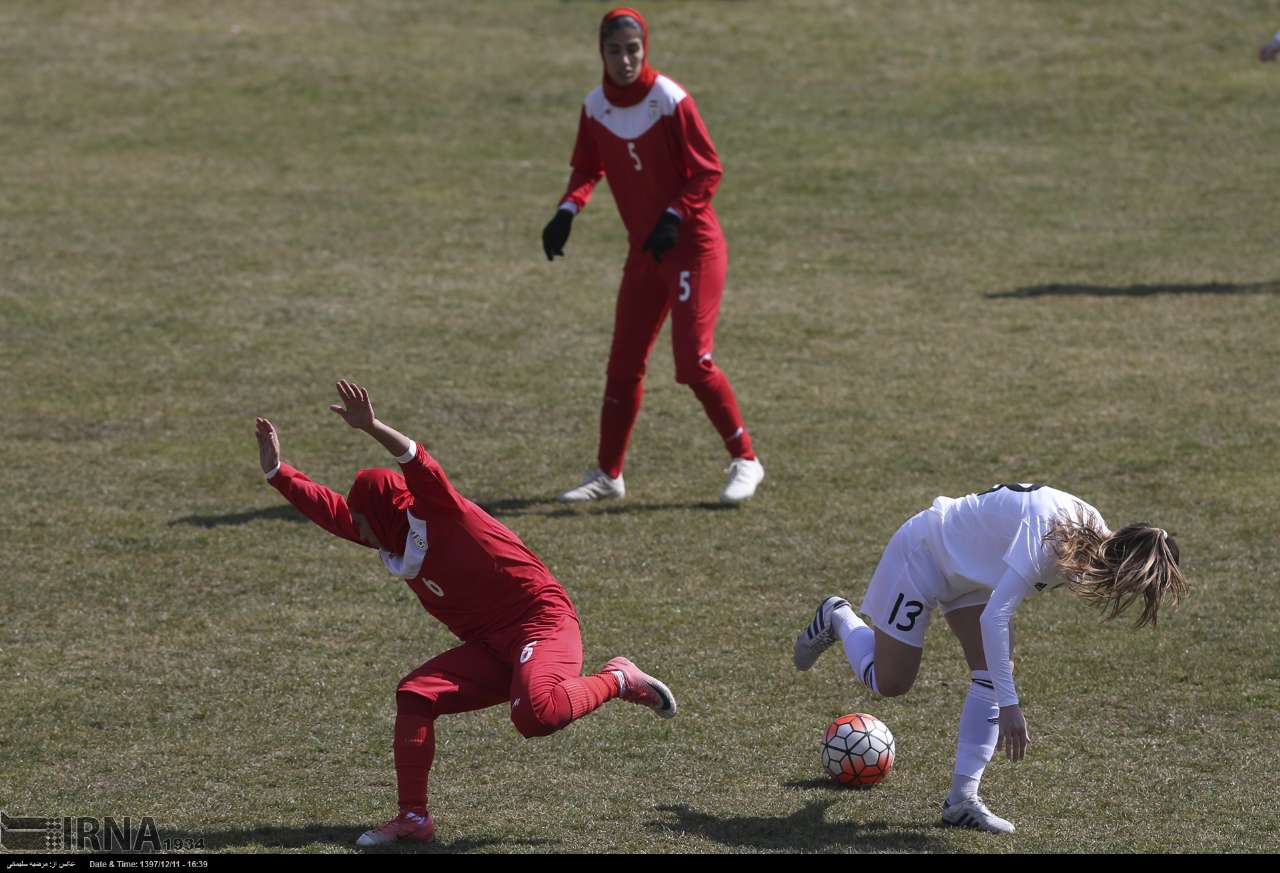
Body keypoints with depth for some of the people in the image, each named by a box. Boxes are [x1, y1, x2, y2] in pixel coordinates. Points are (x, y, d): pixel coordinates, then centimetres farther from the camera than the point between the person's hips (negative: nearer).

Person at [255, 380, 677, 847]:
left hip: (542, 624, -8)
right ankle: (413, 817, -3)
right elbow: (328, 508, 18)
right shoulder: (394, 538, 12)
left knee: (535, 715, -34)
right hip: (489, 647, 8)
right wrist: (275, 470, 13)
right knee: (415, 694, -7)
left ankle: (617, 680, -7)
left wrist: (373, 429, -45)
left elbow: (421, 468, -32)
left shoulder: (438, 515, -11)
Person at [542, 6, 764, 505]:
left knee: (693, 361, -13)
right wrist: (567, 211, -6)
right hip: (645, 252, 6)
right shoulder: (596, 107, 1)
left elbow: (707, 171, -11)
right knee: (623, 364, 8)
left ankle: (745, 460, 1)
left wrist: (673, 218, -20)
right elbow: (587, 169, 12)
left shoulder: (669, 100, -15)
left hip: (692, 245, -6)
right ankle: (608, 474, 19)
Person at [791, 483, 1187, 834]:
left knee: (992, 674, -11)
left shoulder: (1095, 536, -14)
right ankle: (839, 619, 31)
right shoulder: (1049, 531, -41)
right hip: (923, 553, -8)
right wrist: (1009, 705, -45)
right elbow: (994, 617, -44)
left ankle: (962, 798, -8)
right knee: (889, 682, 1)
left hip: (972, 570, 8)